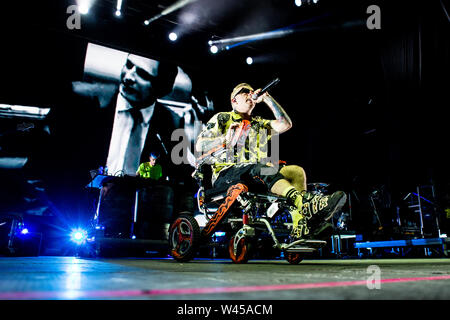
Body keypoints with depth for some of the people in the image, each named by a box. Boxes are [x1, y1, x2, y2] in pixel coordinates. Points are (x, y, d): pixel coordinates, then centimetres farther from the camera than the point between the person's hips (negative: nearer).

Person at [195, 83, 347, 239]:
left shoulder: (259, 124, 30)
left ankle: (299, 229, -41)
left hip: (258, 178, 5)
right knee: (261, 170, -37)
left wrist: (267, 98, 15)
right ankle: (305, 203, -58)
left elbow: (285, 124, 12)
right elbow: (199, 146, 6)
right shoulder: (221, 118, 17)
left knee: (297, 171, -20)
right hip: (227, 173, -5)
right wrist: (225, 138, -10)